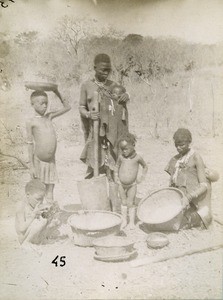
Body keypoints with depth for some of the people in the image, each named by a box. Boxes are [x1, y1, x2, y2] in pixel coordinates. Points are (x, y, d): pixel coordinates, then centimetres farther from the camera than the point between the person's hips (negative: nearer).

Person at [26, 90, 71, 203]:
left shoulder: (49, 117, 9)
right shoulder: (31, 122, -3)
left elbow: (67, 108, 14)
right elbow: (30, 144, -4)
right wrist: (31, 166, -6)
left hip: (51, 160, 4)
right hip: (39, 160, -4)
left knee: (50, 186, 9)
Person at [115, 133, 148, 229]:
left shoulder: (137, 158, -11)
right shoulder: (121, 157, -4)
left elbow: (145, 167, 5)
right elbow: (117, 165, 16)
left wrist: (141, 178, -2)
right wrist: (117, 176, 9)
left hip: (132, 185, -2)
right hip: (121, 185, 3)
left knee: (130, 203, 2)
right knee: (123, 202, 12)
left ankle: (132, 222, 15)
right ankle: (124, 220, 24)